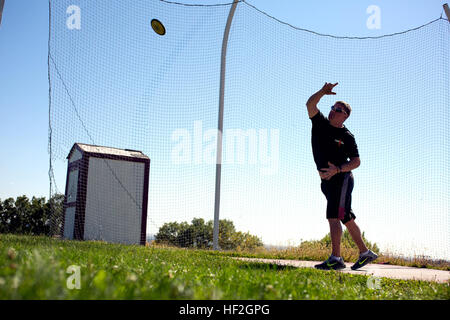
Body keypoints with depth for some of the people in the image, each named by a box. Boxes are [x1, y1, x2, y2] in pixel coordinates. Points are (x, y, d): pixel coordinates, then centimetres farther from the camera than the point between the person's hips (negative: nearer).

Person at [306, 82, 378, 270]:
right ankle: (365, 253, 24)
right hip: (326, 181, 6)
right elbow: (310, 104, -3)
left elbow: (356, 161, -8)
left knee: (333, 217, -15)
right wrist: (323, 92, -18)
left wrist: (337, 169, -22)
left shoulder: (347, 137, -6)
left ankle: (336, 258, -14)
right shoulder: (320, 124, 7)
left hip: (341, 179, -6)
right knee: (347, 219, 12)